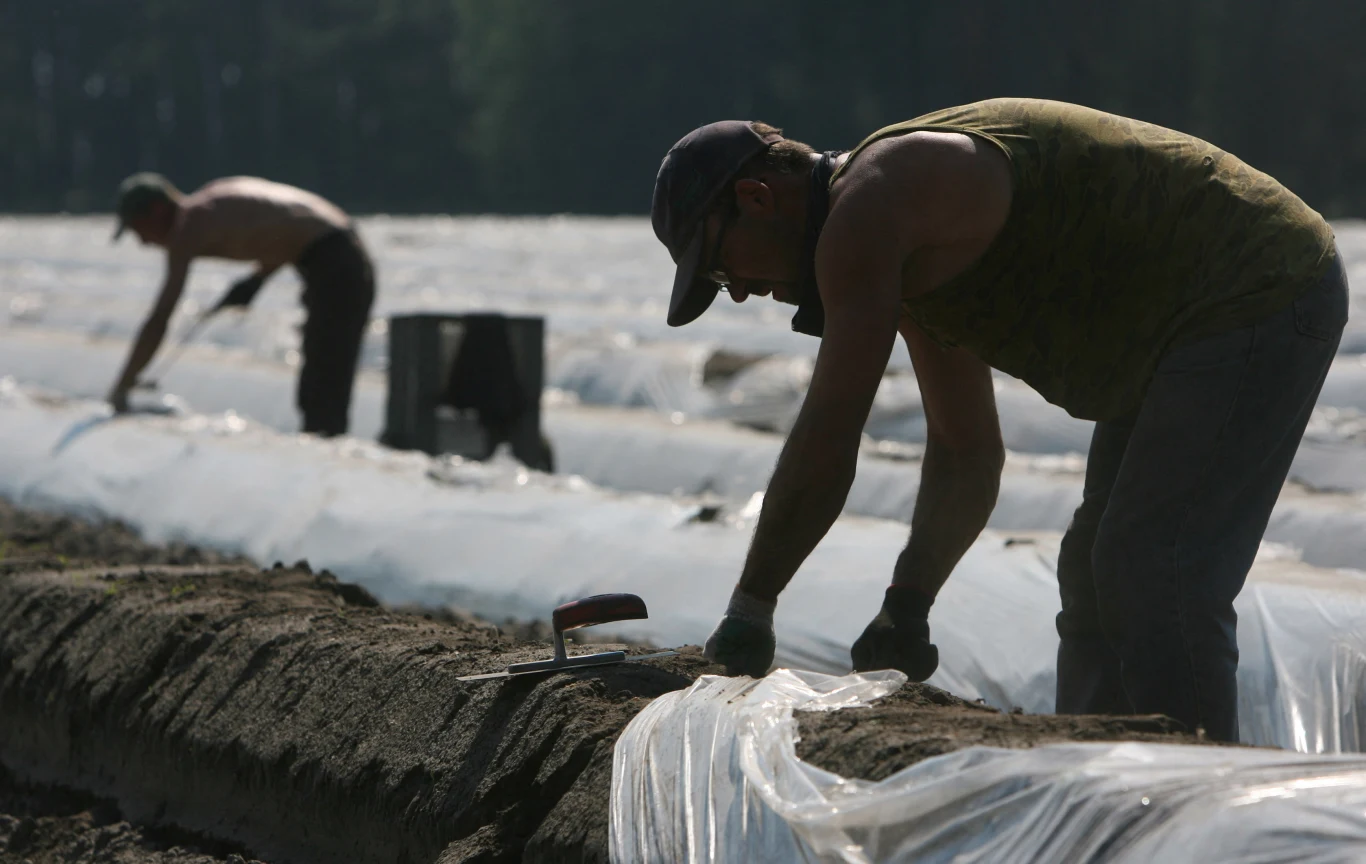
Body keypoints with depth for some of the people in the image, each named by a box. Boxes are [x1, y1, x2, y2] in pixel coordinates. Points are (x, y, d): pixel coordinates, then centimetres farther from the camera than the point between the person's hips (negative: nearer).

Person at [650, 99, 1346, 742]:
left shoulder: (868, 209, -17)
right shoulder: (907, 255, 15)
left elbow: (826, 442, -19)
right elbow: (966, 453, 18)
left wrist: (749, 606, -10)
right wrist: (907, 604, 6)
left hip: (1255, 304, -11)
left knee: (1155, 581, -15)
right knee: (1099, 577, 13)